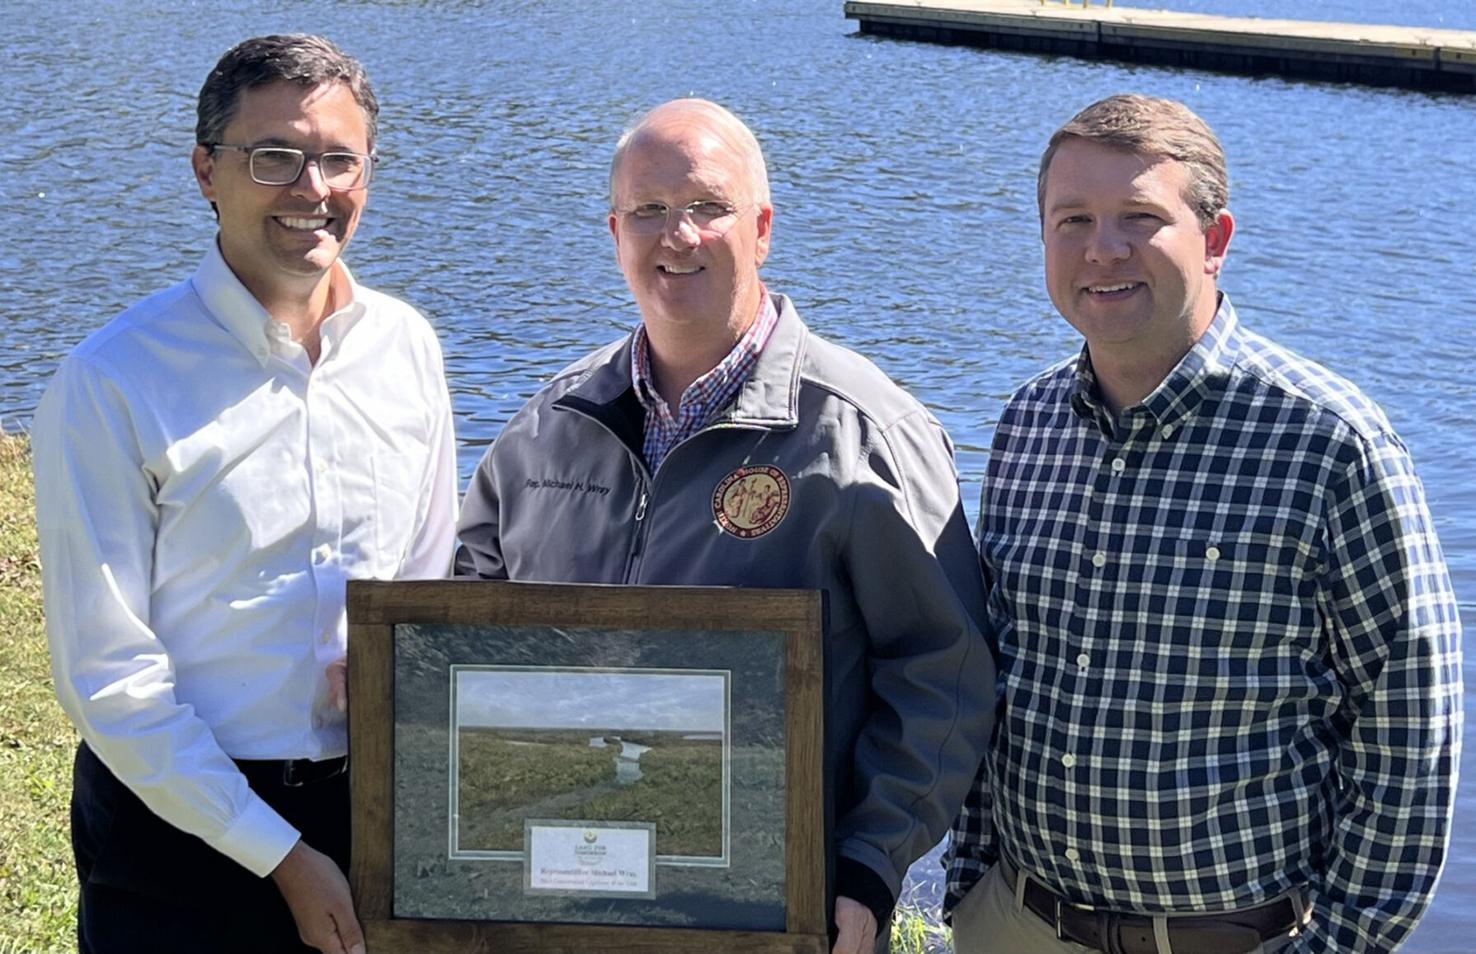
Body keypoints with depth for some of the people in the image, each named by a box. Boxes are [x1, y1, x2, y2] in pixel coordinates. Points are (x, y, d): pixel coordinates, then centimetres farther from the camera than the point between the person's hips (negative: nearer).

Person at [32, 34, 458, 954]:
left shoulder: (406, 346, 4)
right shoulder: (111, 381, -11)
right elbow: (105, 674, -12)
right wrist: (281, 855, -13)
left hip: (379, 808, 4)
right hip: (186, 824, -4)